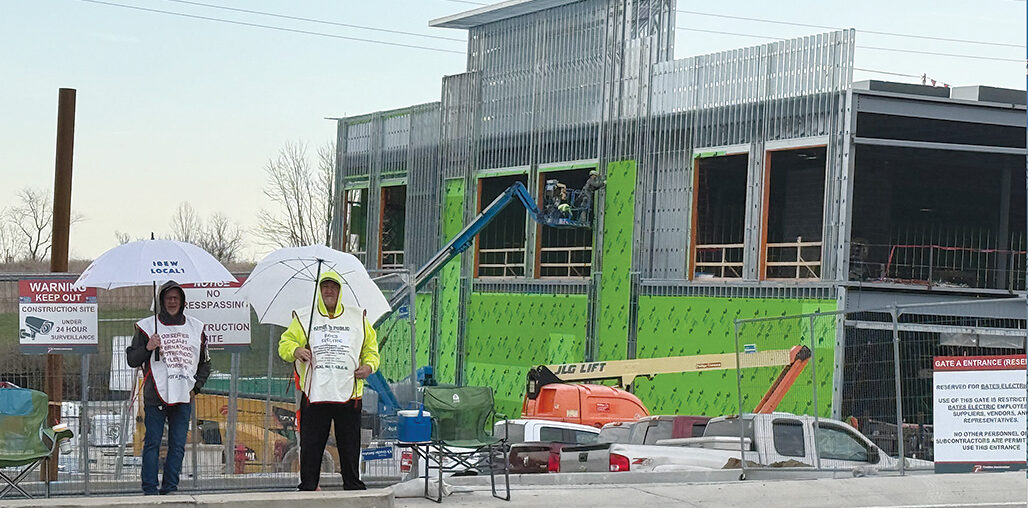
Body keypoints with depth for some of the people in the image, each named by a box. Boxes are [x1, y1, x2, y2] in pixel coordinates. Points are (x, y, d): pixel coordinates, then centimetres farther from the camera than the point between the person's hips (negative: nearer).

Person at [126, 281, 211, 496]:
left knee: (178, 446, 2)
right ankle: (150, 490, 0)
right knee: (152, 443, -3)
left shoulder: (196, 327, 13)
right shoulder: (147, 327, 4)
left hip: (184, 398, 3)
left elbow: (205, 364, 21)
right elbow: (131, 360, 4)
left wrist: (195, 387, 7)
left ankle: (170, 488, 9)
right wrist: (147, 348, -14)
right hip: (155, 397, -3)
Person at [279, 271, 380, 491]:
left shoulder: (357, 318, 14)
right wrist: (295, 351, -12)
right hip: (314, 394, -1)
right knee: (310, 446, 0)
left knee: (350, 446, 5)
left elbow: (371, 347, 20)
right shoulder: (303, 318, 10)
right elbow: (285, 343, 10)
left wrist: (369, 365, 1)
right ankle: (308, 486, 9)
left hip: (348, 393, 1)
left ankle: (353, 486, 15)